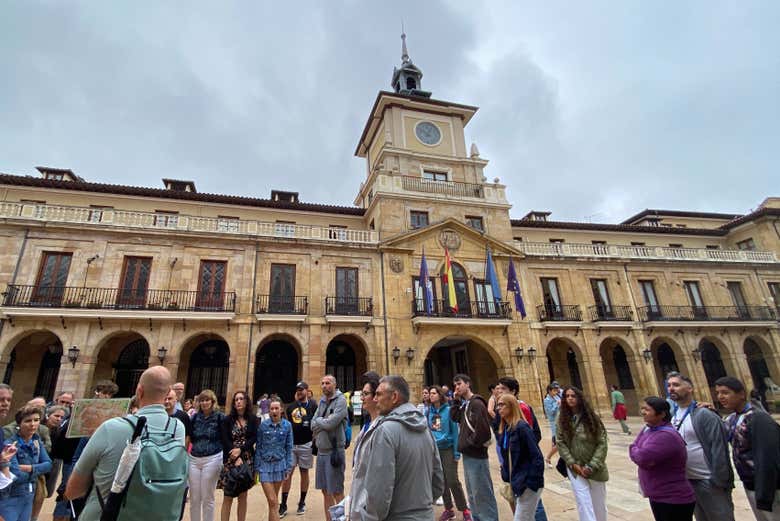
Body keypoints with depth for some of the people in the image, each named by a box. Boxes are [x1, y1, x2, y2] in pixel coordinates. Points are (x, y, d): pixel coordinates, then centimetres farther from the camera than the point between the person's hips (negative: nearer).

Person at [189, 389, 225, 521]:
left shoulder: (220, 417, -5)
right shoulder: (195, 417, 7)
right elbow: (191, 437, 17)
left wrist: (224, 458, -9)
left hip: (212, 459, -4)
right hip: (194, 459, 4)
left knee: (207, 497, 6)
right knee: (194, 498, 11)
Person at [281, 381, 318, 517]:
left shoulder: (312, 405, -4)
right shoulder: (291, 407, 8)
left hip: (305, 445, -3)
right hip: (290, 444, 3)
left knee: (304, 472, 9)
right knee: (287, 473, 3)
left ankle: (302, 503, 23)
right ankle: (283, 505, 12)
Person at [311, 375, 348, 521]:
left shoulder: (340, 400, -13)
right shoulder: (322, 401, 9)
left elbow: (331, 423, -22)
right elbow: (313, 425, 6)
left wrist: (318, 420, -5)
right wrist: (323, 422, -12)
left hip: (334, 450, -7)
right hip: (321, 450, 7)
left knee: (337, 492, 2)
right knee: (325, 491, 16)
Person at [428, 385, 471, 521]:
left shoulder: (448, 410, -13)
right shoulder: (429, 411, -1)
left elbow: (455, 431, -10)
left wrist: (456, 451, -12)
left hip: (448, 449, -4)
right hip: (434, 449, 4)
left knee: (453, 481, -2)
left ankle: (465, 510, 17)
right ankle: (448, 509, 29)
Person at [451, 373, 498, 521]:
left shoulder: (476, 403, -18)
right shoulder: (463, 404, 11)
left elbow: (482, 428, -25)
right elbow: (454, 417, 6)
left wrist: (472, 443, -13)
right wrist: (456, 400, -1)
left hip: (476, 455, -9)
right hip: (467, 454, 10)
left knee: (482, 492, 0)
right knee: (472, 492, 20)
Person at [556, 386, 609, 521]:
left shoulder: (591, 417, -8)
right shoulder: (562, 419, -4)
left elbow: (602, 443, -8)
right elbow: (560, 443, -3)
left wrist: (592, 466, -14)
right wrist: (573, 464, -12)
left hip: (595, 468, 0)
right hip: (575, 468, 0)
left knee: (599, 504, 14)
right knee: (584, 503, -5)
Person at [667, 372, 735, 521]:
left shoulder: (704, 415, -16)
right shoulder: (672, 415, 4)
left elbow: (719, 449, -18)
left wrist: (719, 481, -18)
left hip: (710, 481, -6)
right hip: (687, 481, 6)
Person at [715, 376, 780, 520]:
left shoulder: (758, 419, -22)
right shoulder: (732, 418, 3)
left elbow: (767, 461, -24)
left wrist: (764, 498, -23)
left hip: (767, 488, -8)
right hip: (750, 485, 8)